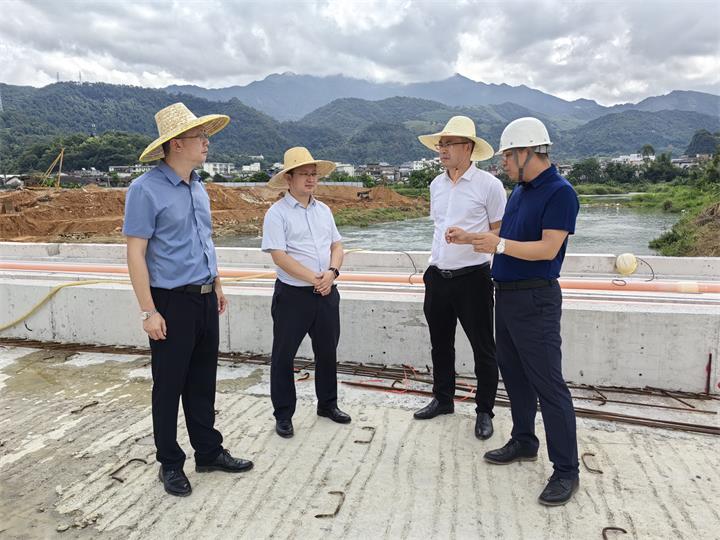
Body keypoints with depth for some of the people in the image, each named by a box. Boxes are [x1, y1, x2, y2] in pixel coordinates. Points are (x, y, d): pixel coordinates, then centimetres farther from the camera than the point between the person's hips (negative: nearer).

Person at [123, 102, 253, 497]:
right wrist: (149, 311, -18)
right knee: (169, 387, 7)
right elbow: (135, 253, -15)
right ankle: (170, 464, 23)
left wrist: (217, 286, 20)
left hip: (205, 300, 7)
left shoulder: (198, 187, 11)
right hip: (173, 303, -7)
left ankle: (209, 452, 30)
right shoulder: (146, 189, -12)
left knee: (203, 383, 16)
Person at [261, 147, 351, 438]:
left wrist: (332, 272, -10)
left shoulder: (323, 210, 11)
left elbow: (337, 245, 10)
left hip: (327, 293, 6)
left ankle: (327, 403, 35)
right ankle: (283, 414, 19)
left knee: (327, 351, 16)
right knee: (284, 355, 4)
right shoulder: (277, 212, -9)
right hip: (293, 294, -6)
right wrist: (313, 279, -19)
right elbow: (279, 256, -16)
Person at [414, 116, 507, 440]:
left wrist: (469, 237, -21)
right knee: (440, 343, 17)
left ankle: (484, 411, 21)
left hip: (472, 278, -6)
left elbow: (500, 234, -6)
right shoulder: (436, 185, 10)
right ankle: (443, 399, 34)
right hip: (437, 277, 6)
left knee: (483, 348, 6)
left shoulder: (488, 185, -8)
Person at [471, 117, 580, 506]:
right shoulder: (519, 190, 13)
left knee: (548, 383, -4)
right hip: (506, 294, 9)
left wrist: (499, 245, -19)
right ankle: (524, 442, 33)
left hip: (535, 300, -9)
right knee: (514, 374, 17)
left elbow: (547, 248, -21)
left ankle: (566, 471, 7)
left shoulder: (560, 192, -13)